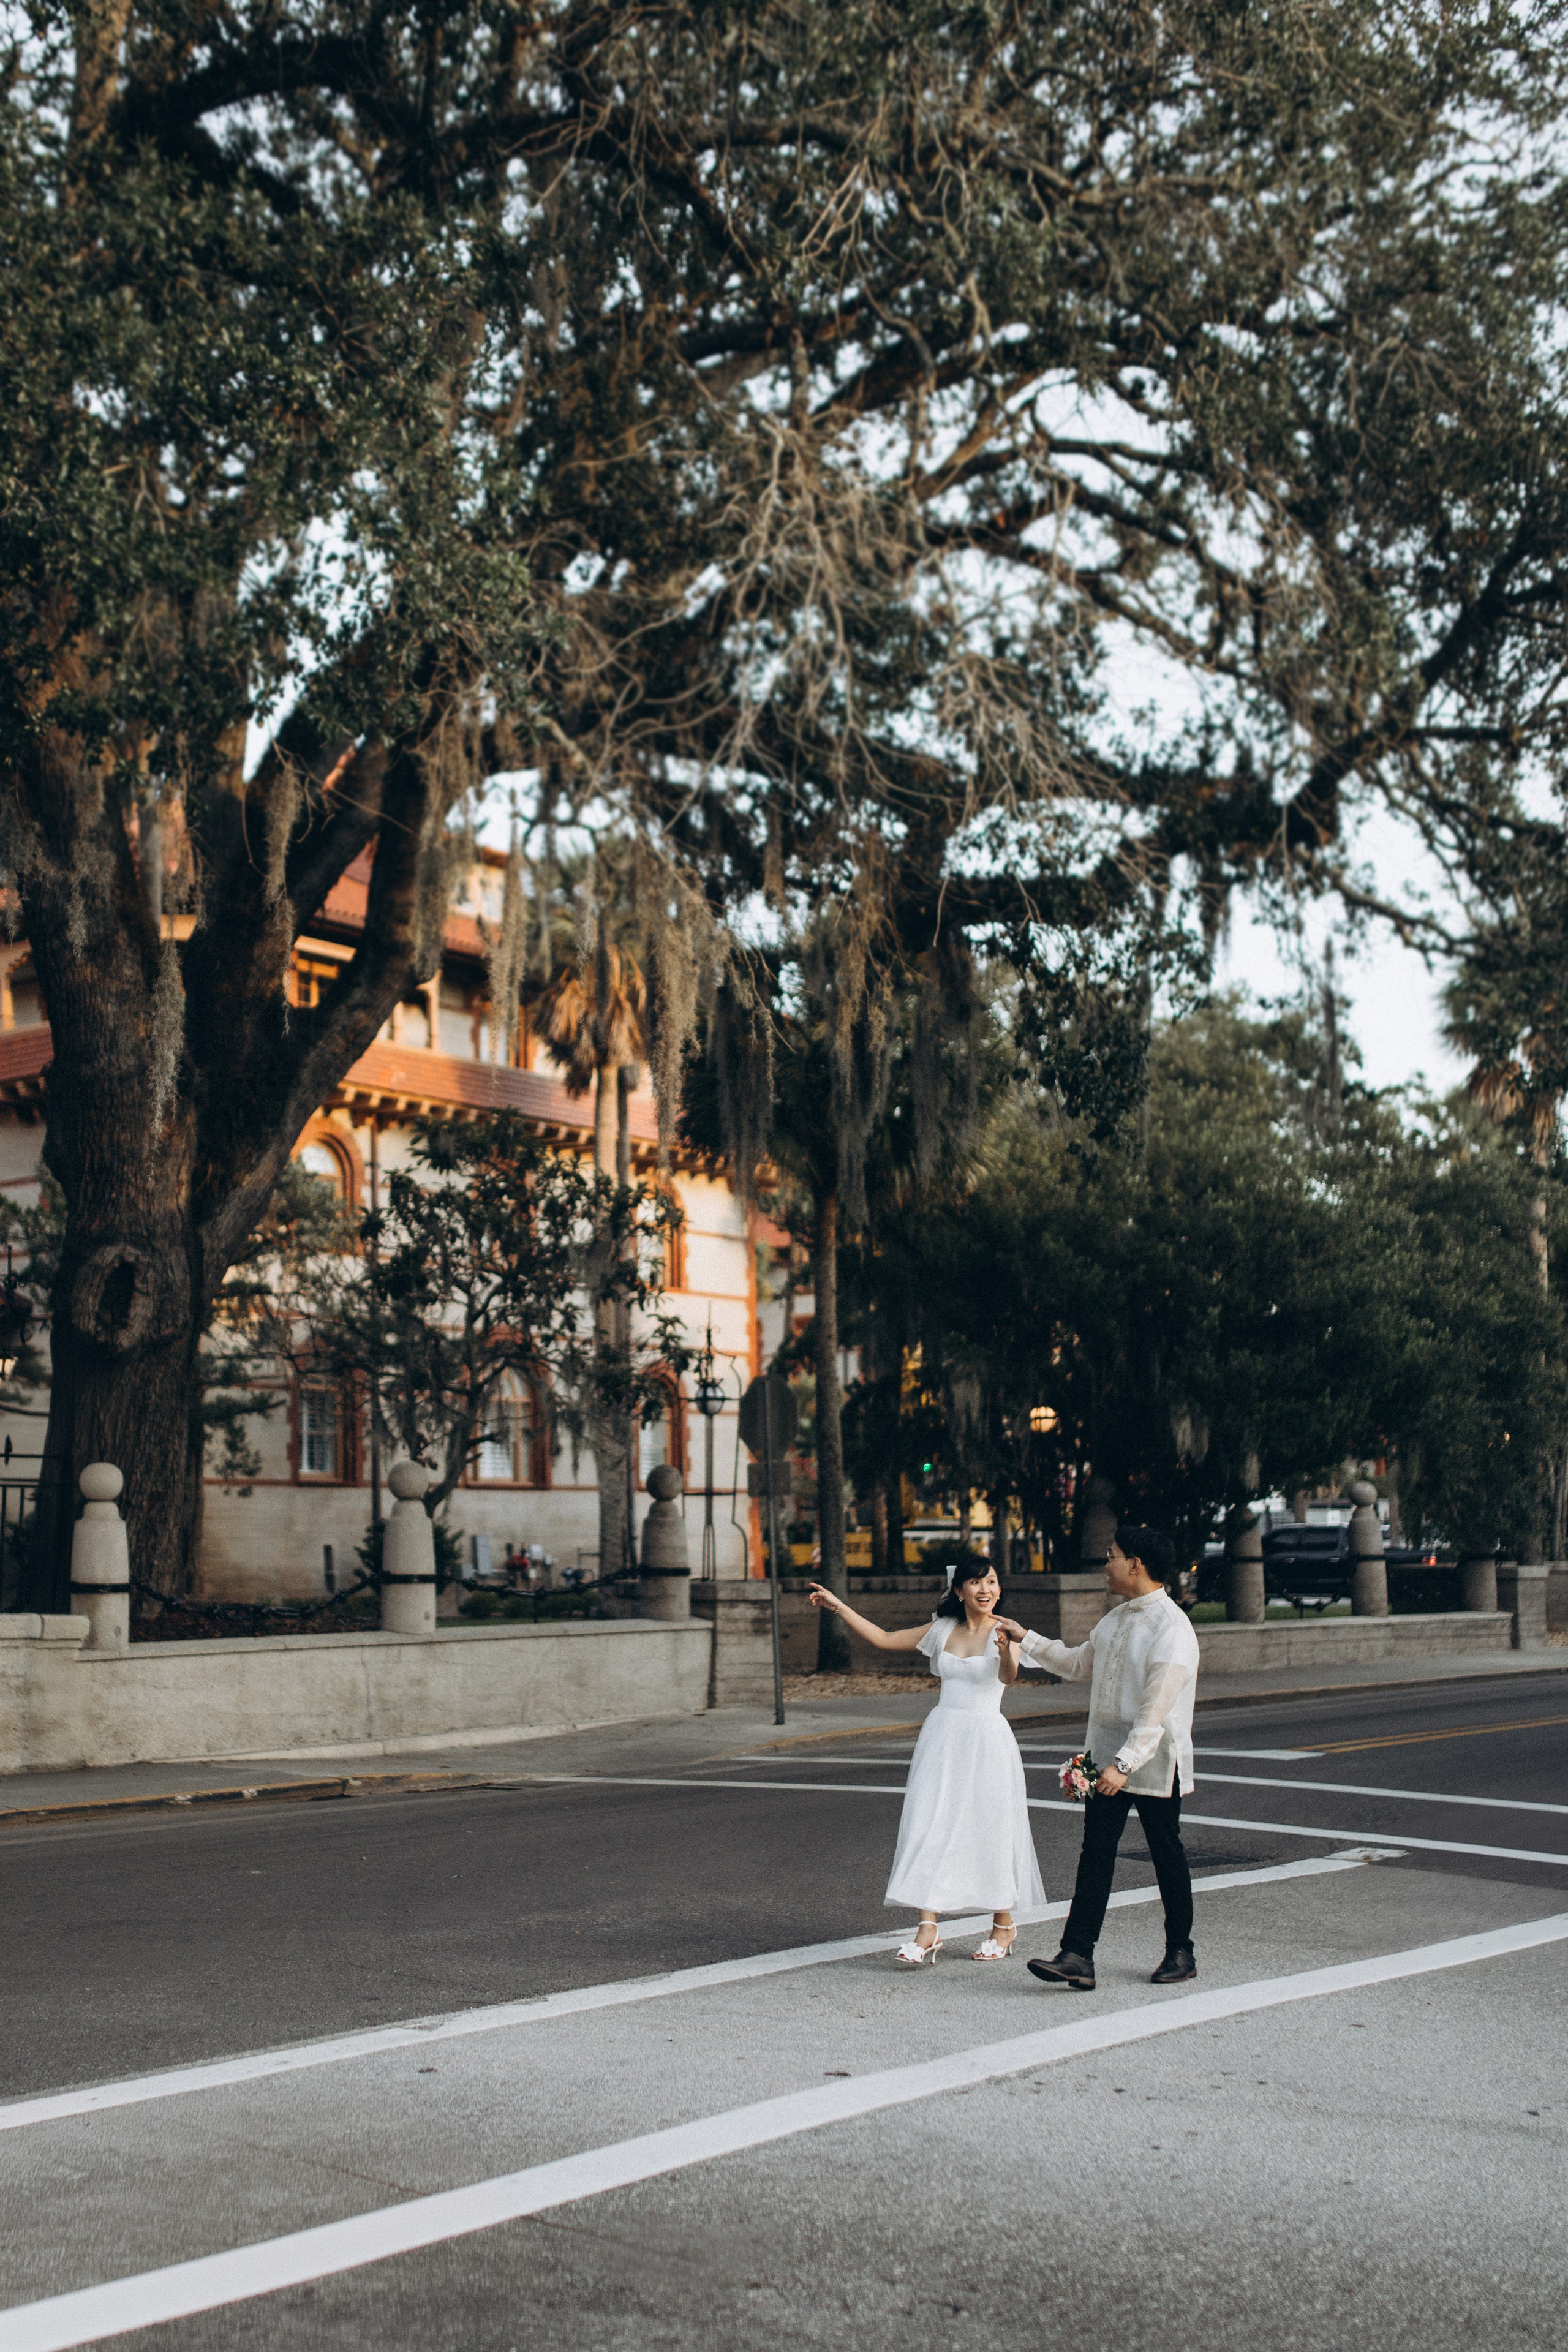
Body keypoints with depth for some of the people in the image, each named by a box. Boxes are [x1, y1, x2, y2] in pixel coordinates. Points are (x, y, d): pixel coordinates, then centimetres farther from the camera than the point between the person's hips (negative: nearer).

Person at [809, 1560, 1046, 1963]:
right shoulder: (942, 1629, 8)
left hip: (986, 1740, -3)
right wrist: (839, 1608, 6)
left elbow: (1009, 1677, -25)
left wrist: (1006, 1652, -47)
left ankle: (1004, 1925, 23)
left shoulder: (1004, 1633, -5)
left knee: (990, 1830, 4)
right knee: (929, 1827, -6)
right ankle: (927, 1931, -8)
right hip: (941, 1738, 4)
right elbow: (883, 1639, 12)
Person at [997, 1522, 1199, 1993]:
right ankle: (1077, 1957, -4)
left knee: (1166, 1856, 8)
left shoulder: (1171, 1630, -18)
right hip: (1107, 1758, 8)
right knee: (1095, 1853, 0)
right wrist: (1025, 1640, 20)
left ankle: (1181, 1953, 24)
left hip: (1154, 1763, -7)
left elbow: (1155, 1712, -23)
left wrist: (1124, 1764, -26)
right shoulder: (1117, 1618, 10)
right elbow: (1078, 1664, 24)